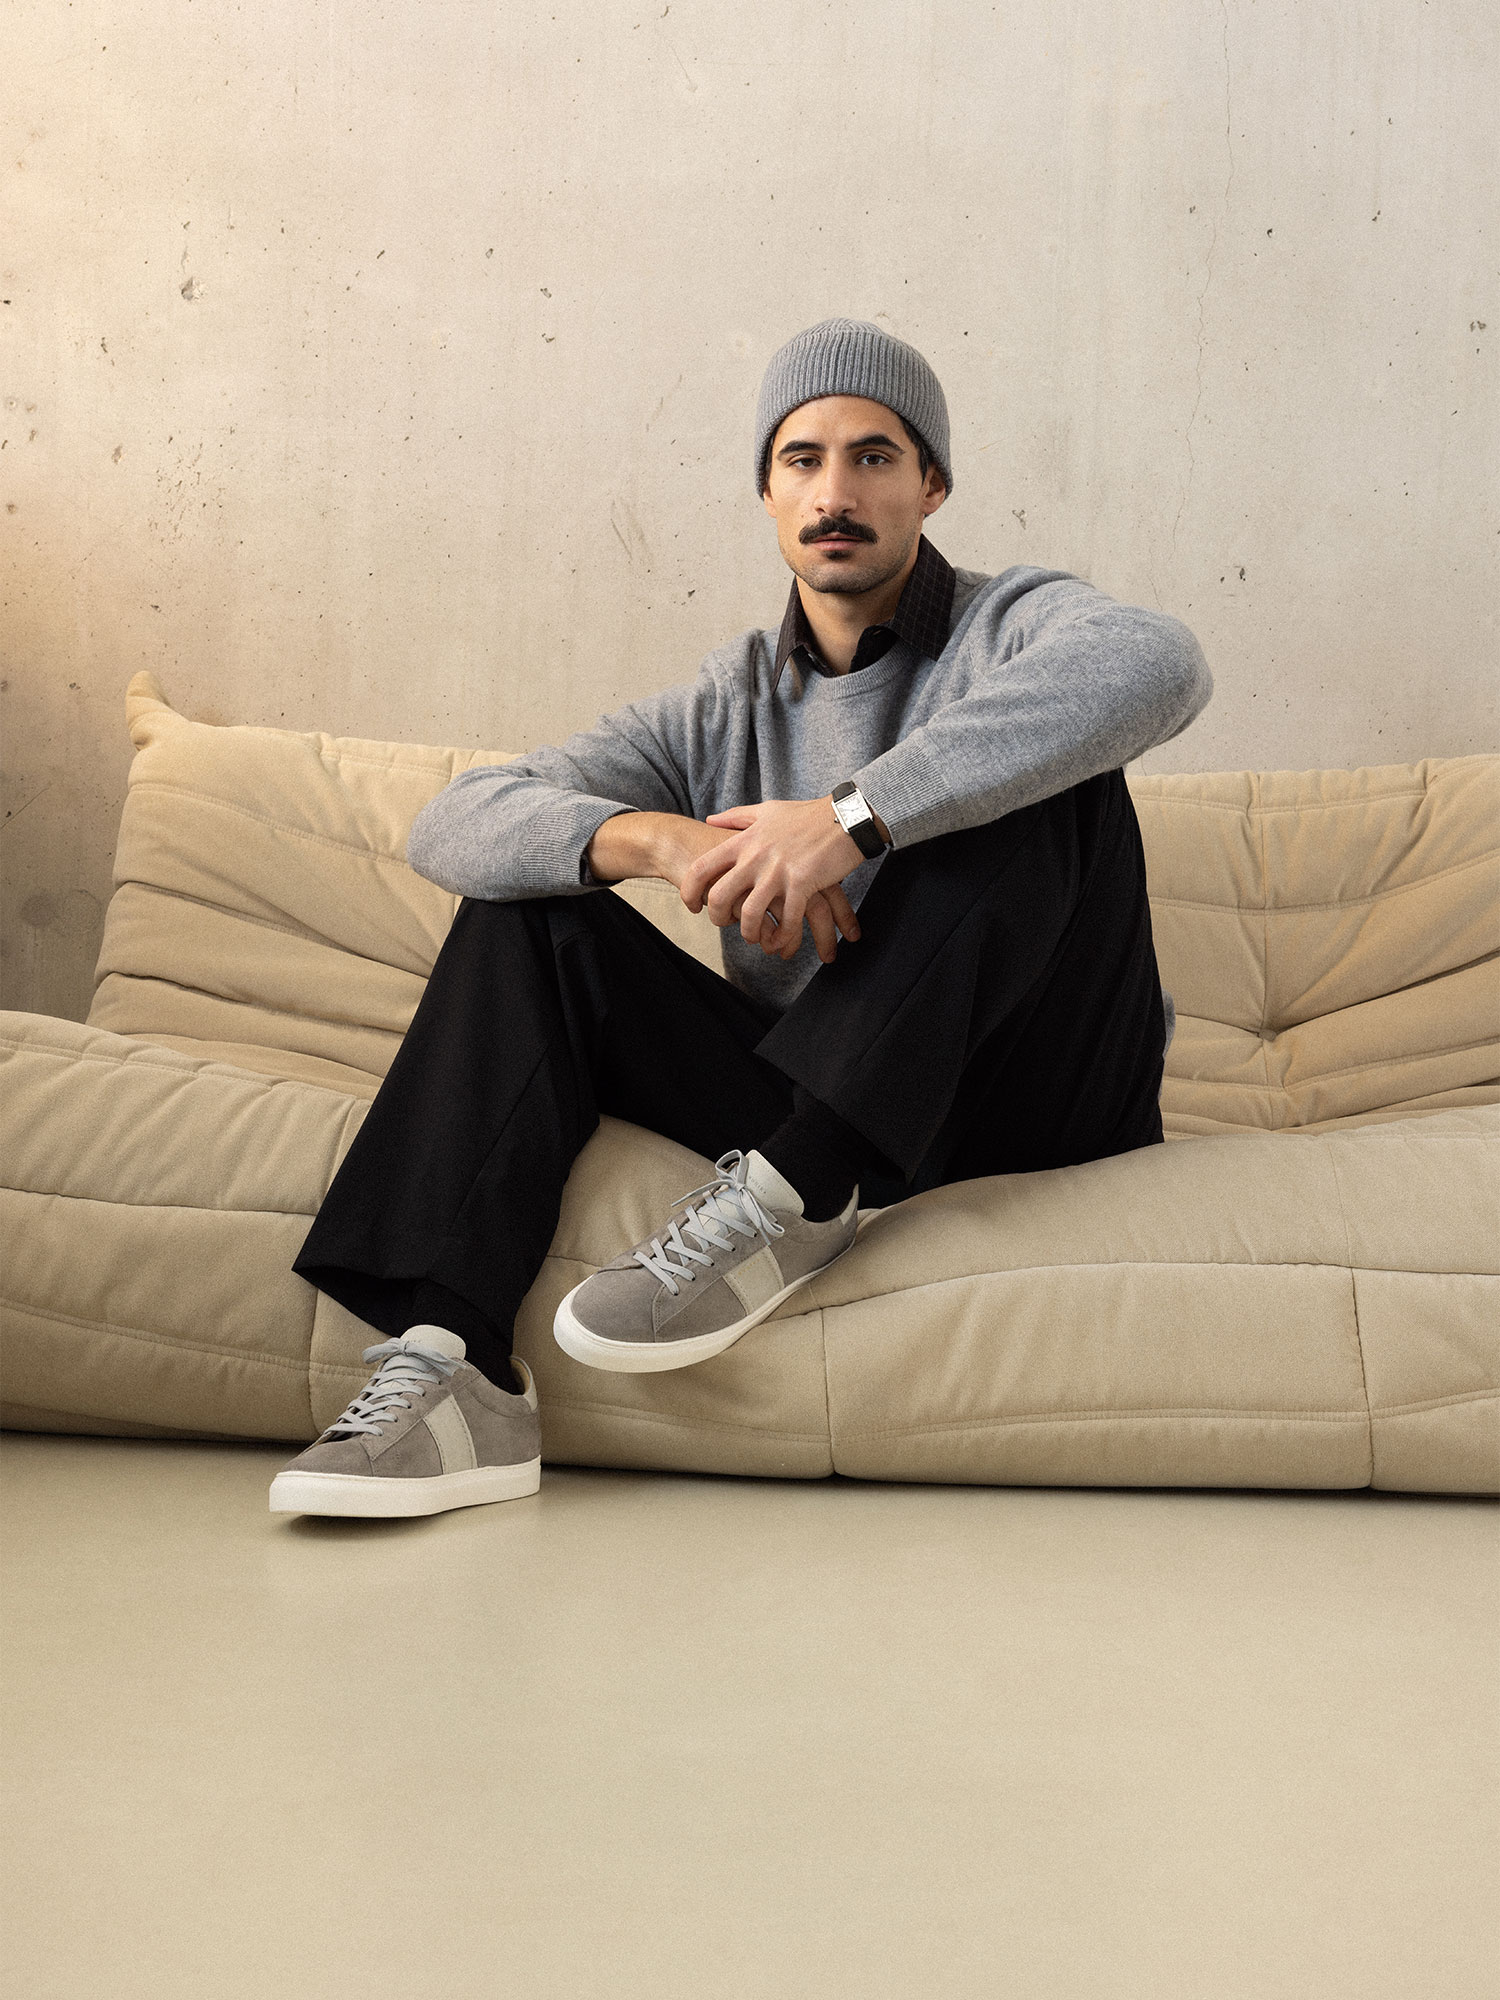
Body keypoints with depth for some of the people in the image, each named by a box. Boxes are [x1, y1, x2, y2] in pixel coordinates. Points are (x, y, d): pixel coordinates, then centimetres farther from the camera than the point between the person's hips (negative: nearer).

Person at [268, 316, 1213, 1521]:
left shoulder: (1011, 630, 0)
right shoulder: (727, 710, 9)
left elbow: (1160, 665, -29)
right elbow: (453, 825, -2)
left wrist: (854, 815, -36)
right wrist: (660, 839, -24)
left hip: (1040, 1102, -3)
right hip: (836, 1118, 4)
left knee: (1043, 777, -24)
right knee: (535, 896, -8)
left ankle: (786, 1198, -26)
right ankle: (450, 1365, -26)